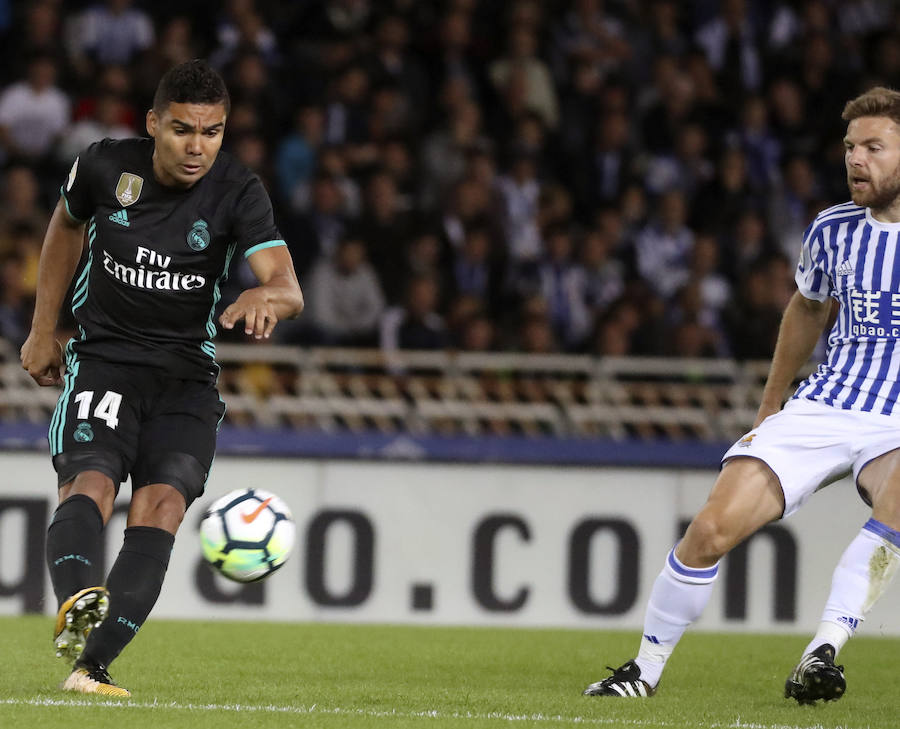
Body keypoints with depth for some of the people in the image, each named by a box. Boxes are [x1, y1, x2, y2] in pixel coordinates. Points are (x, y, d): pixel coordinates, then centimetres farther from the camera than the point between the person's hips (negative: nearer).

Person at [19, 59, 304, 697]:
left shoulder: (237, 193, -11)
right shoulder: (105, 167, -6)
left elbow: (289, 288, -23)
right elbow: (66, 224, 17)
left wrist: (265, 296, -47)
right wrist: (43, 329, 18)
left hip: (186, 374, 1)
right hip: (102, 358, -1)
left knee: (162, 504, -20)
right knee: (90, 483, -26)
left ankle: (92, 665, -24)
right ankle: (74, 606, -53)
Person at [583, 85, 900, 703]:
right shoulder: (835, 229, 6)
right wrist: (770, 406, 32)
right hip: (820, 410, 3)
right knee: (713, 528, -14)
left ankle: (823, 652, -34)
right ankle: (647, 666, 4)